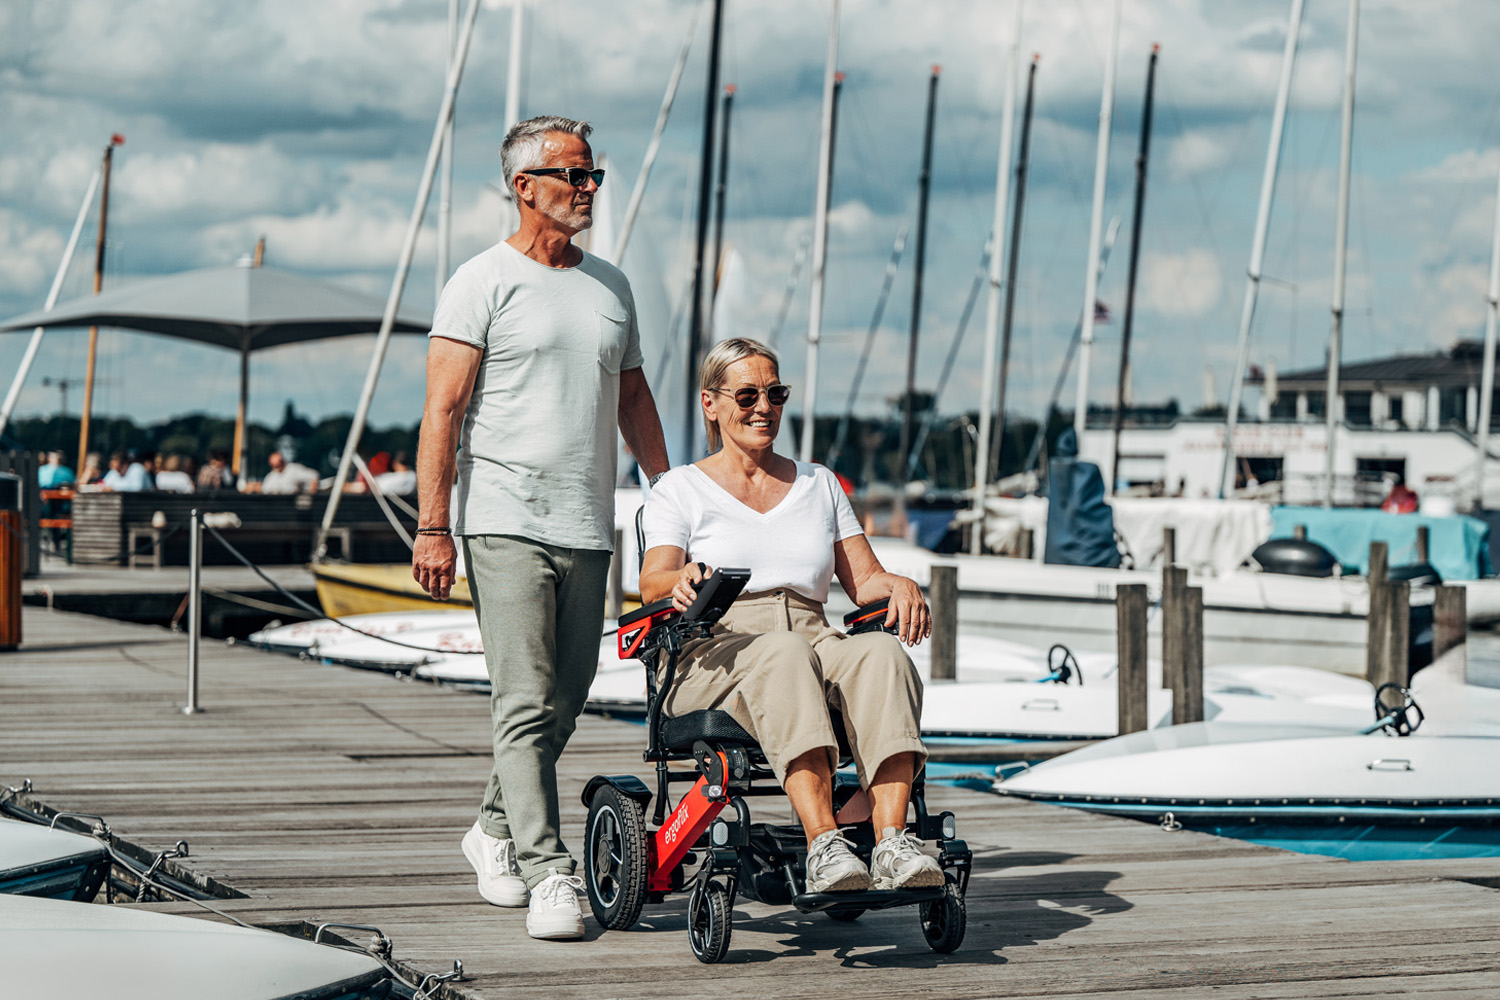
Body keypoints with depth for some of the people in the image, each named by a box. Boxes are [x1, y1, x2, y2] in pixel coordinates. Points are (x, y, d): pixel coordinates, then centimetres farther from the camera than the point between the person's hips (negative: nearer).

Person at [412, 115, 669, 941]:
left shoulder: (611, 285, 17)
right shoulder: (484, 283, -3)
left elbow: (632, 396, 24)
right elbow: (443, 409, -8)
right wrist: (431, 526, -14)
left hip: (588, 530, 6)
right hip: (506, 524, -6)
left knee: (564, 703, 11)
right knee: (527, 705, -11)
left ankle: (495, 830, 30)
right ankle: (549, 874, -12)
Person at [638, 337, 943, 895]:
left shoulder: (818, 484, 26)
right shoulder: (682, 489, 14)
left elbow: (863, 579, 18)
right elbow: (652, 581, -3)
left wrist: (898, 586, -6)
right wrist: (682, 581, -27)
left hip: (818, 644, 3)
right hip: (715, 656, -3)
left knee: (881, 652, -32)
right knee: (783, 654, -39)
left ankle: (892, 841, -46)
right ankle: (823, 846, -52)